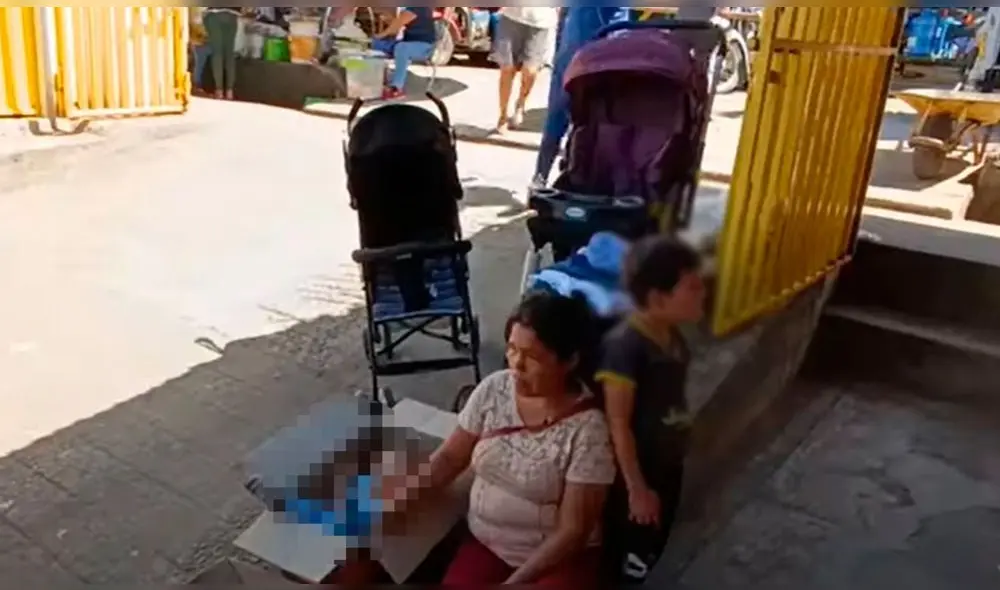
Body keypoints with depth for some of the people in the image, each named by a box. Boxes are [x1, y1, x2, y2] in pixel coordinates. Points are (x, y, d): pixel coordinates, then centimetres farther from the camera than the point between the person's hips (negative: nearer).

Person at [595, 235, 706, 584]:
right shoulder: (625, 345, -27)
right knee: (625, 562, 9)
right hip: (635, 475, -8)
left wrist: (677, 457, 16)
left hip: (667, 469, 8)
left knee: (650, 553, 23)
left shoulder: (674, 339, -1)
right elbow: (617, 422, -24)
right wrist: (636, 488, -20)